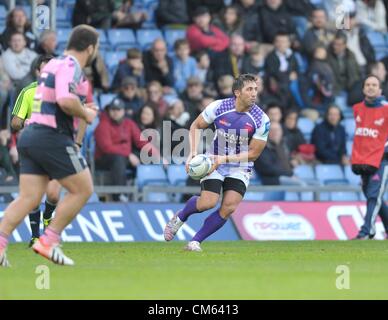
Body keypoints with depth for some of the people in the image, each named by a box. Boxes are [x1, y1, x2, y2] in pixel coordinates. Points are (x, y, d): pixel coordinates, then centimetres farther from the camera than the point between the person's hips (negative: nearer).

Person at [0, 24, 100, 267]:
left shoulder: (55, 63, 19)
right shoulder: (70, 66, -11)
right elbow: (66, 101, -27)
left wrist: (81, 110, 22)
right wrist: (85, 113, -8)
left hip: (31, 136, 9)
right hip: (53, 137, -9)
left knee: (29, 197, 3)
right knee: (83, 190, 1)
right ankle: (49, 241, 0)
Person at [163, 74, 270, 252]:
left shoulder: (262, 120, -15)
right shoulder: (218, 107, -13)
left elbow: (253, 153, -10)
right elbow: (196, 126, 3)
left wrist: (224, 159, -20)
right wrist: (193, 153, -10)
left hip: (240, 167, 1)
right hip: (214, 162, -1)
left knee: (229, 207, -16)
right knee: (208, 202, -17)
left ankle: (195, 241, -1)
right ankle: (180, 217, 16)